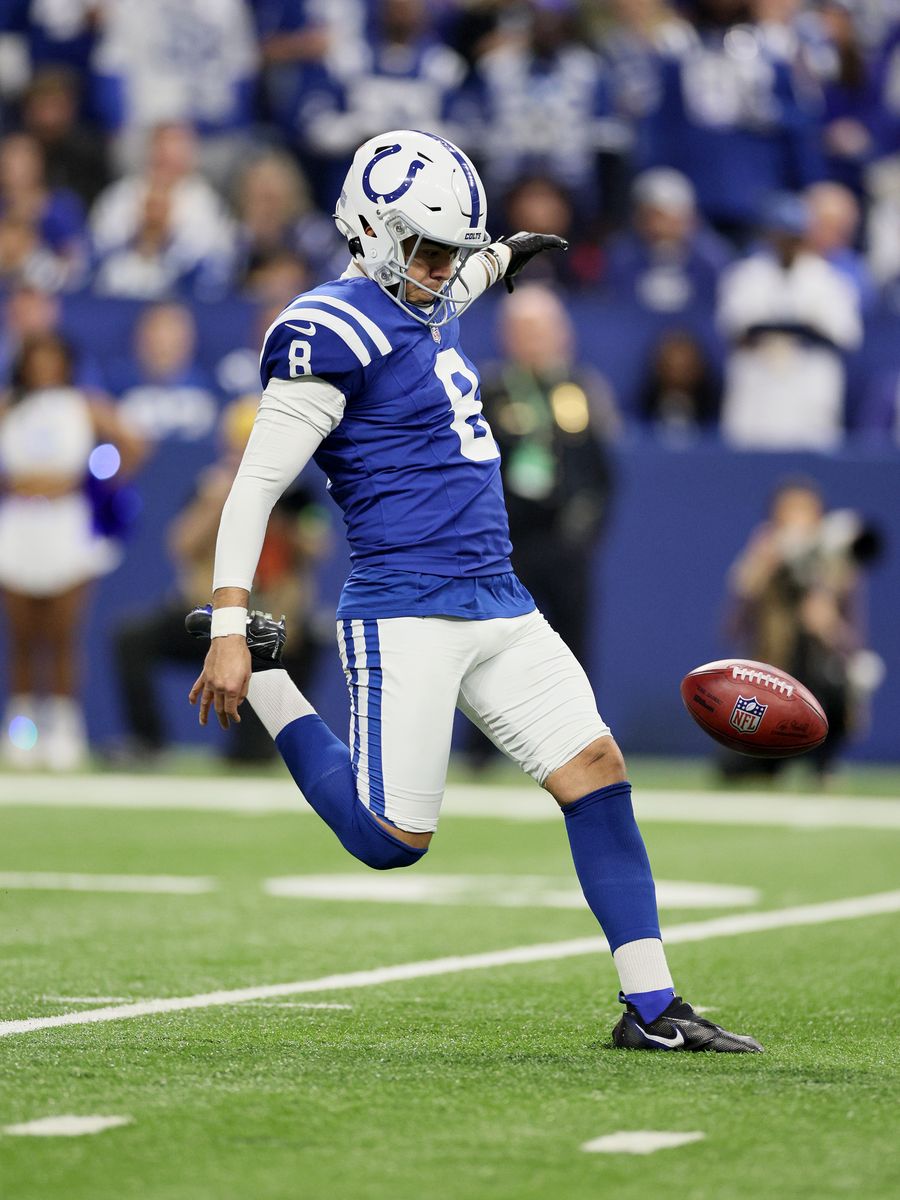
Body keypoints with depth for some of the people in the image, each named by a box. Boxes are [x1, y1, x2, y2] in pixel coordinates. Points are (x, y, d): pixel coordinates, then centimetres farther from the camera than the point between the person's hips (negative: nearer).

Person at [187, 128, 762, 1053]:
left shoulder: (428, 307, 13)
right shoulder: (333, 334, -13)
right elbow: (255, 484, -15)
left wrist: (499, 259, 58)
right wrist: (229, 632, -20)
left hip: (498, 608, 9)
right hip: (408, 617, -9)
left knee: (597, 768, 0)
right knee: (391, 841, -7)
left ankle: (651, 1008, 1)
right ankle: (263, 680, 15)